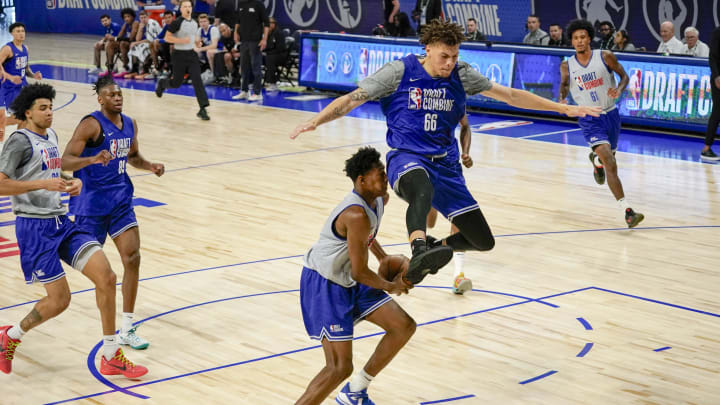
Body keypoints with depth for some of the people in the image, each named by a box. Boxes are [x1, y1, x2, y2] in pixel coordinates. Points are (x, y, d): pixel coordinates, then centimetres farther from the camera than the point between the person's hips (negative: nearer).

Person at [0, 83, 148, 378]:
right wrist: (44, 184, -24)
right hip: (35, 228, -8)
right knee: (59, 300, -7)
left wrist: (73, 182, 10)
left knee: (106, 276, -6)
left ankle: (111, 357, 1)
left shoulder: (51, 136, 15)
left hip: (62, 223, 8)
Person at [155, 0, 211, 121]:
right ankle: (162, 83, 41)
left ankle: (202, 109, -13)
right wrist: (181, 41, -22)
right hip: (180, 55, -5)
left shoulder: (194, 23, 8)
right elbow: (167, 37, -12)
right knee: (176, 83, 6)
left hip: (192, 54, 5)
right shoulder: (177, 23, -12)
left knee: (197, 80, -11)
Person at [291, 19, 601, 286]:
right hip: (407, 159, -5)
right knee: (422, 189, -44)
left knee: (483, 241, 4)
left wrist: (563, 108, 8)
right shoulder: (401, 71, -5)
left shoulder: (461, 75, 4)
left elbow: (510, 95, 9)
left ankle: (436, 249, 32)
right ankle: (419, 253, -63)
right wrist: (315, 122, -20)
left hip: (445, 166, 5)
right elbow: (352, 99, -5)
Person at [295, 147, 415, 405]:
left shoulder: (379, 200, 1)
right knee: (340, 367, -16)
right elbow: (359, 272, -23)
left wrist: (383, 257, 17)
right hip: (323, 286, -10)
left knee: (404, 326, 7)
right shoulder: (357, 214, -30)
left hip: (348, 282, 10)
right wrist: (391, 287, -7)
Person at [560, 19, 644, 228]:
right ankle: (627, 211, -23)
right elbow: (564, 84, 14)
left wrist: (619, 90, -20)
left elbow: (624, 75, 1)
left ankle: (596, 159, 64)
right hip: (589, 120, -2)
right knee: (610, 163, -19)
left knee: (609, 156, 23)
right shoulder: (567, 66, -6)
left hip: (610, 115, 2)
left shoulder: (605, 57, -9)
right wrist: (562, 98, -7)